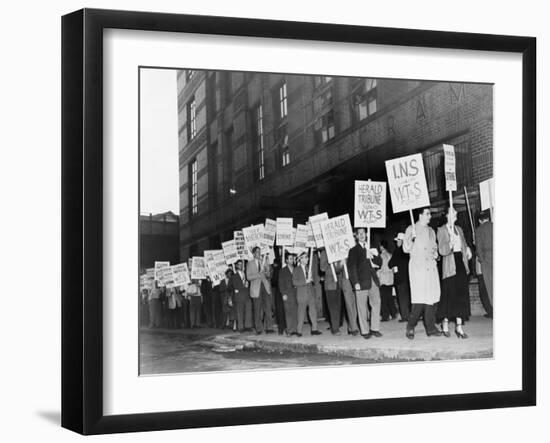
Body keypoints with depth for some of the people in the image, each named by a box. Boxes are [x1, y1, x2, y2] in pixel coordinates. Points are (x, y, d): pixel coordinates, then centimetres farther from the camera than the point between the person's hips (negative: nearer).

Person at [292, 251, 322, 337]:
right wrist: (305, 281, -17)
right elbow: (295, 282, -11)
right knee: (301, 313, -2)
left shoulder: (308, 268, 16)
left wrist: (311, 279, 3)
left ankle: (314, 329, 3)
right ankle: (299, 331, 6)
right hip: (302, 294, -5)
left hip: (310, 293, 5)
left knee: (313, 311, 0)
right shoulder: (296, 270, -3)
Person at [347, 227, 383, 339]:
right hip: (362, 282, -4)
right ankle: (365, 331, 3)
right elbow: (351, 267, -3)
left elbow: (379, 262, 20)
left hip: (373, 280, 5)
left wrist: (373, 257, -2)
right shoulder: (354, 250, 4)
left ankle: (374, 328, 8)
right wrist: (356, 283, -12)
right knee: (362, 307, -3)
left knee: (376, 303, 0)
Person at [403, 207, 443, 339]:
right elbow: (406, 249, -2)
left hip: (431, 266, 6)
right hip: (417, 266, -6)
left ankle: (430, 328, 6)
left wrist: (435, 253, 7)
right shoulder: (411, 229, 3)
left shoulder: (431, 231, 19)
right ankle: (410, 327, -1)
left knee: (432, 297, 1)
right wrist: (411, 238, -19)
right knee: (420, 299, -13)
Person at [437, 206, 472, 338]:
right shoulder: (441, 230, -3)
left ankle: (459, 325, 1)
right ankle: (445, 322, 12)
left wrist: (467, 250, 1)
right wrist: (450, 245, -31)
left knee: (461, 294, 0)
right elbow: (442, 251, -12)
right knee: (448, 294, -4)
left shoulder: (459, 229, 16)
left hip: (461, 263, 5)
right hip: (449, 265, -5)